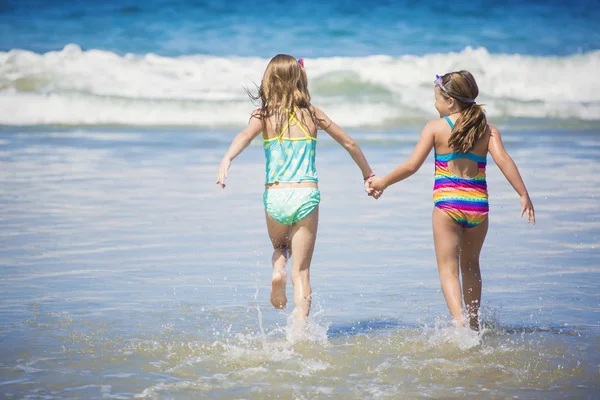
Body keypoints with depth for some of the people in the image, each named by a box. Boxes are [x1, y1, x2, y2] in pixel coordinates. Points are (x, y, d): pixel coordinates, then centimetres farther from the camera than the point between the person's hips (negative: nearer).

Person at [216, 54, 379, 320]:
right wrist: (368, 175, 28)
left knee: (279, 247, 31)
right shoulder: (312, 114, 8)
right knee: (301, 272, 4)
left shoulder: (263, 115, 3)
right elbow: (349, 143, 16)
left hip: (274, 196, 0)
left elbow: (245, 136, -19)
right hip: (306, 196, 0)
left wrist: (227, 159, -35)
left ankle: (277, 269, -1)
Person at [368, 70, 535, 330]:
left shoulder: (436, 127, -2)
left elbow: (411, 166, -4)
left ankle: (458, 318, -24)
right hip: (478, 205, 3)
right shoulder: (487, 129, 4)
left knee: (448, 269, -1)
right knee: (471, 266, 21)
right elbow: (503, 160, -9)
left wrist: (383, 182, 10)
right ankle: (473, 323, 28)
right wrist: (524, 195, -10)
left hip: (447, 204, -3)